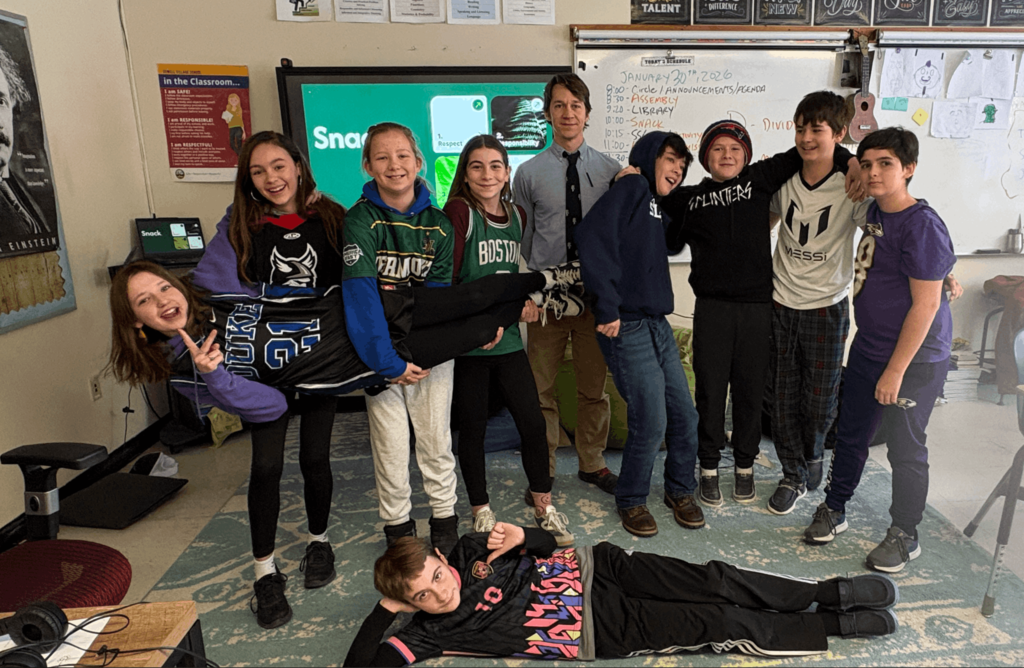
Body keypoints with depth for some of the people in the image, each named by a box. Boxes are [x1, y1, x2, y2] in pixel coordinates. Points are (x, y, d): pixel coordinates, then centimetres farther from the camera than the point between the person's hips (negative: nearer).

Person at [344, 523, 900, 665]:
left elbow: (546, 545, 10)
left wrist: (520, 537, -11)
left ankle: (828, 591, 6)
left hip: (590, 567, 3)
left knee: (713, 580, -12)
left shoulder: (469, 552, 2)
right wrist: (386, 608, -17)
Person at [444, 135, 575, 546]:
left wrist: (521, 301, 2)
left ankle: (543, 508, 25)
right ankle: (481, 512, 28)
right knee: (472, 429, 9)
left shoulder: (517, 215, 9)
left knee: (533, 423, 5)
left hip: (507, 339, 5)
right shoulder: (458, 212, -10)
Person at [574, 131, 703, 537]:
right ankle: (631, 500, 18)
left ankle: (680, 491, 33)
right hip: (627, 327, -8)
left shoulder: (655, 203, 20)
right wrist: (606, 306, -22)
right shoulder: (632, 188, -5)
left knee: (685, 415, 11)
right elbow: (592, 234, -21)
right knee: (651, 423, -5)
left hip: (658, 325, 9)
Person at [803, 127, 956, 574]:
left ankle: (904, 536, 25)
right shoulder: (876, 210, 3)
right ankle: (834, 509, 33)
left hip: (914, 360, -7)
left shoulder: (923, 226, -21)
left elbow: (926, 305, -21)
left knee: (906, 448, 7)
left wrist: (895, 371, -20)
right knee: (851, 433, 16)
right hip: (868, 349, 8)